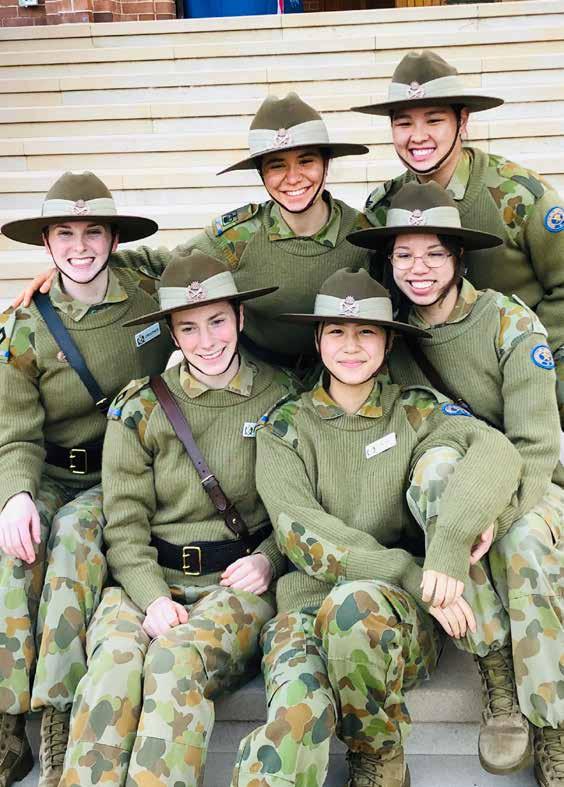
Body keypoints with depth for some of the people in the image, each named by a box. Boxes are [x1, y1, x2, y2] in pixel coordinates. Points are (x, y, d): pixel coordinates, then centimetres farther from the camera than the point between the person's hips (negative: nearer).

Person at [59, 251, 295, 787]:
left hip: (238, 581, -1)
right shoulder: (139, 406, 5)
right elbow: (124, 524, 1)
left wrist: (269, 559, -7)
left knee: (177, 662, -32)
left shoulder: (279, 397, 5)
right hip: (149, 577, 1)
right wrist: (152, 596, -15)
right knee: (114, 660, -31)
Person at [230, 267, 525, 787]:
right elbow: (298, 530, -5)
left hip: (407, 613, 2)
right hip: (309, 601, -2)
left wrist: (450, 542, -29)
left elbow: (498, 450, -11)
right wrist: (410, 574, -17)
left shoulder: (416, 411, 9)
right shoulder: (285, 428, 9)